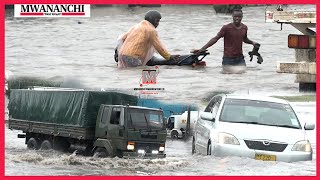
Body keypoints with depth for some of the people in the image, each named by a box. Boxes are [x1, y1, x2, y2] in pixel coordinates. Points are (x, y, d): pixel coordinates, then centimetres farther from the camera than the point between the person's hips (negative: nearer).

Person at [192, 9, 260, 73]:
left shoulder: (244, 28, 3)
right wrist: (202, 49, -15)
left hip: (240, 58, 4)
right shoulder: (226, 28, -12)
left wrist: (252, 42, 6)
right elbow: (215, 39, -11)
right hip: (228, 58, -4)